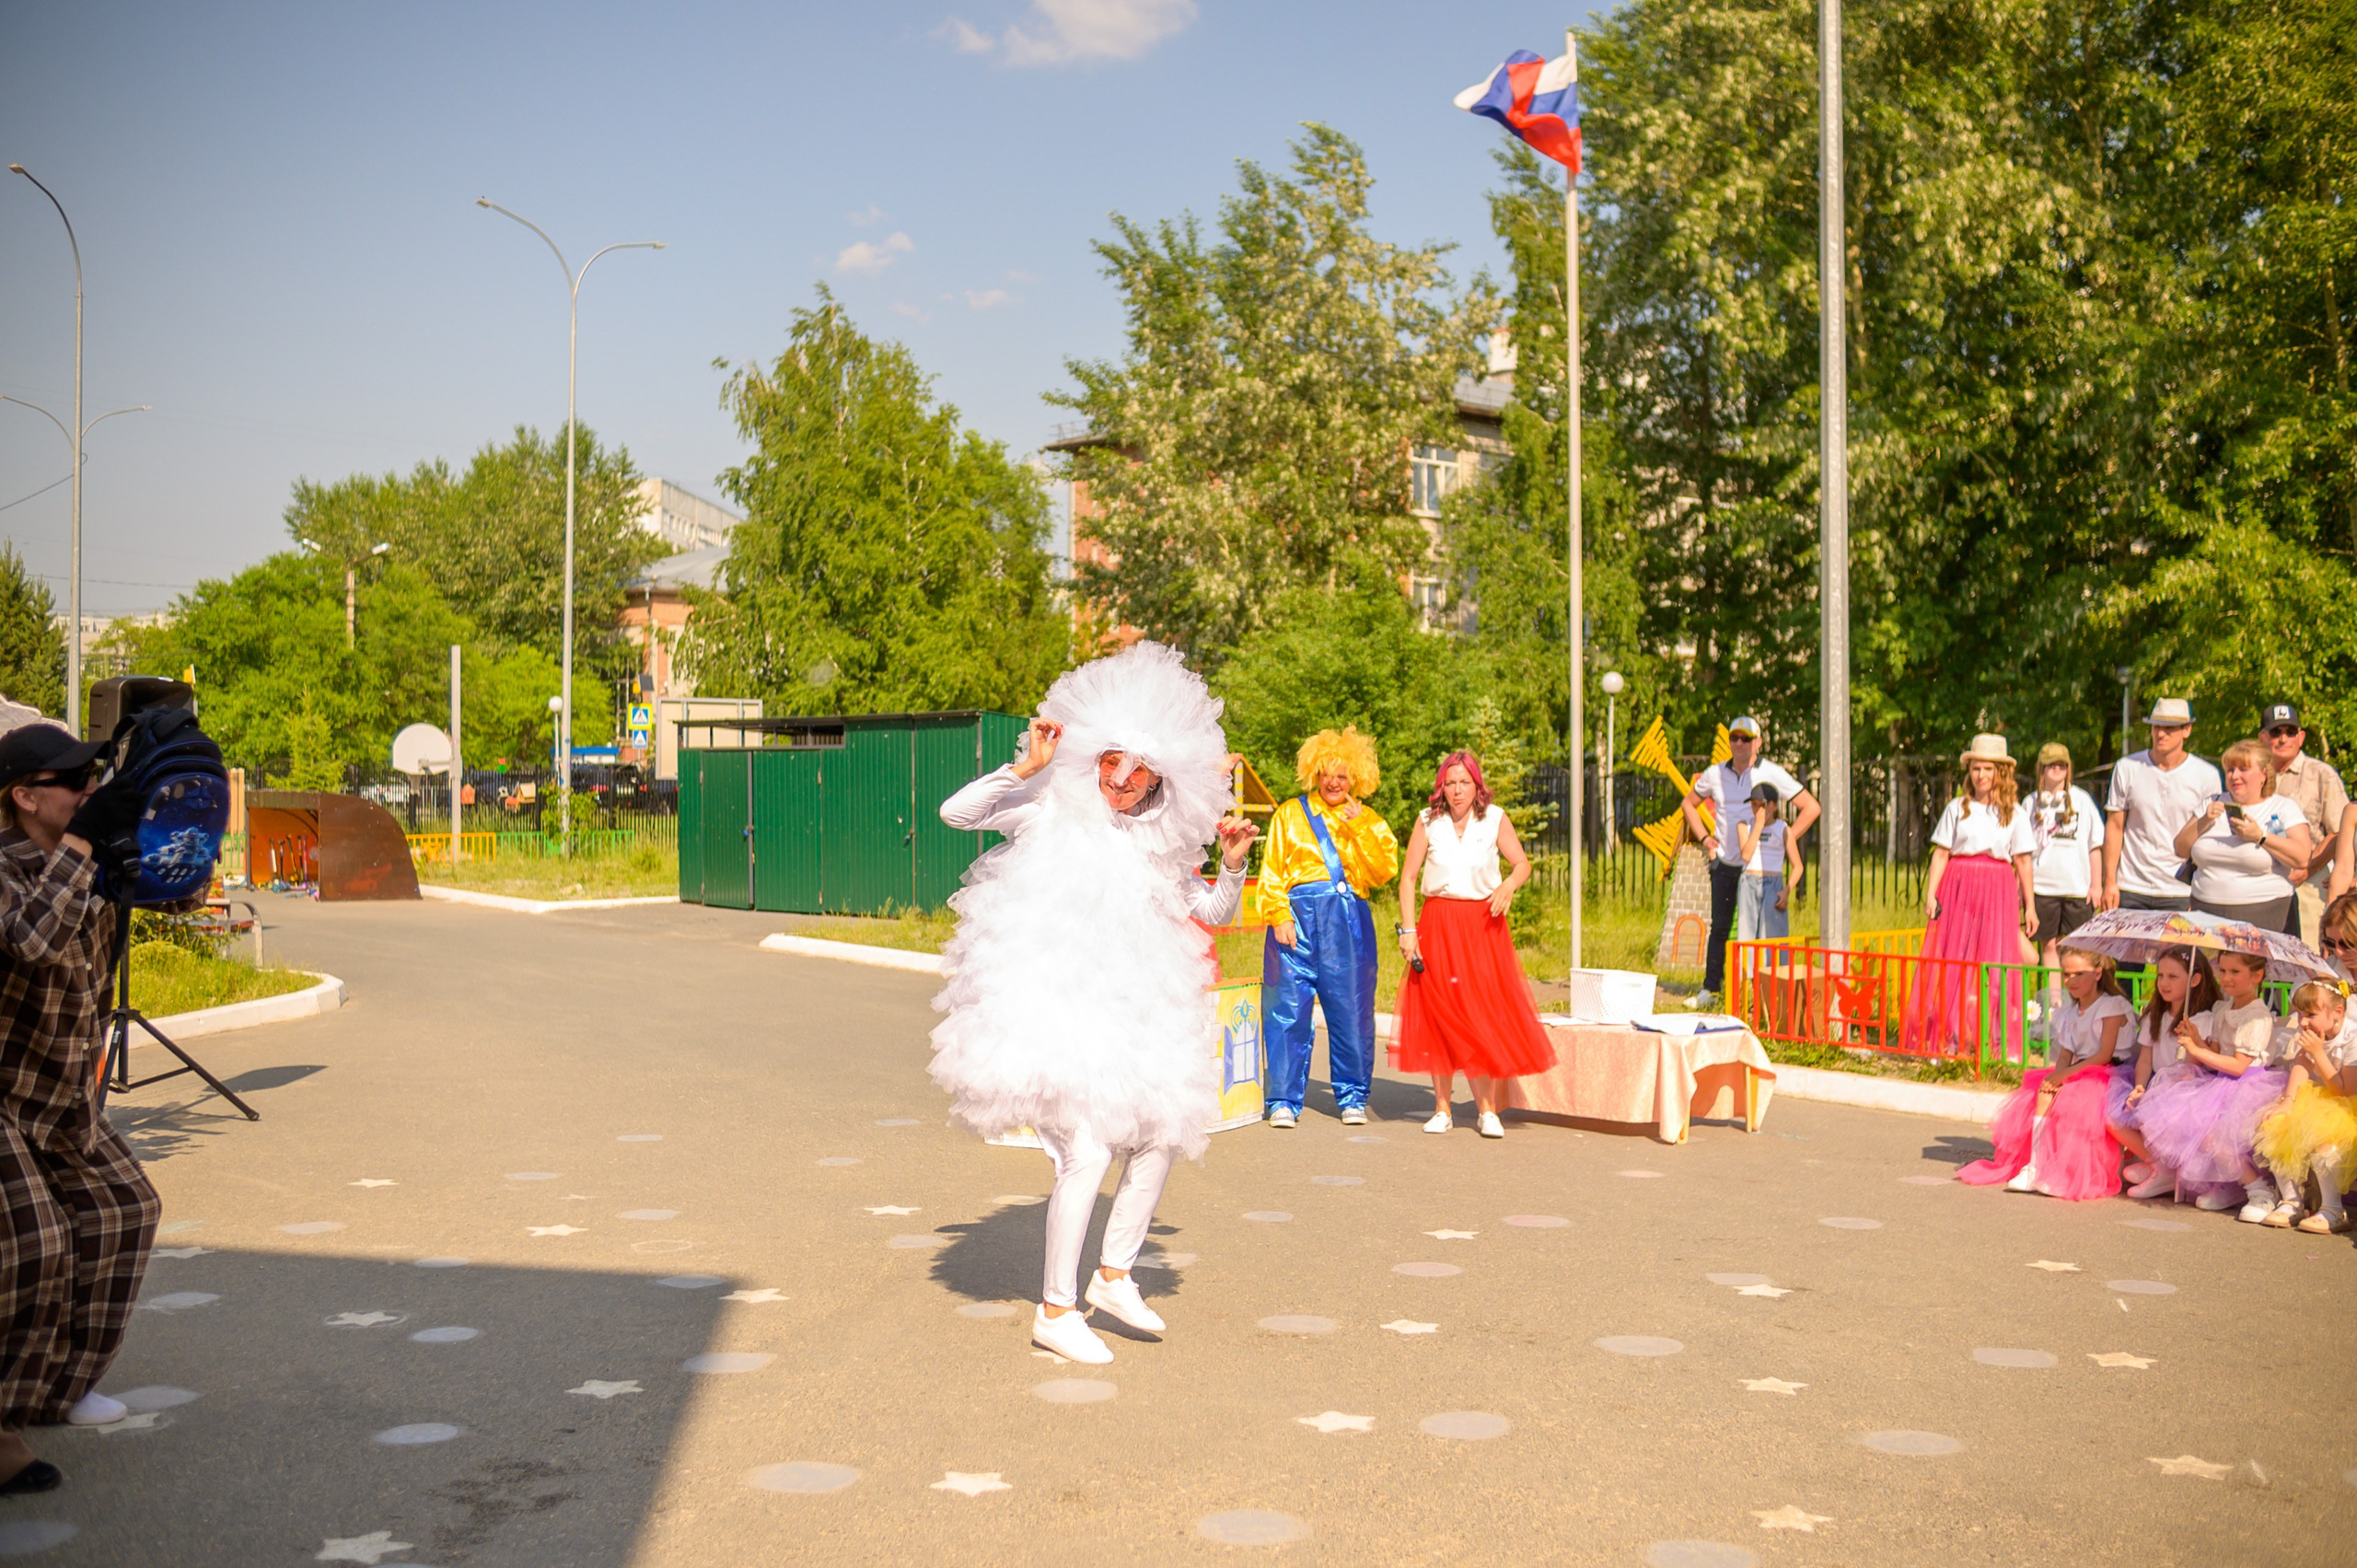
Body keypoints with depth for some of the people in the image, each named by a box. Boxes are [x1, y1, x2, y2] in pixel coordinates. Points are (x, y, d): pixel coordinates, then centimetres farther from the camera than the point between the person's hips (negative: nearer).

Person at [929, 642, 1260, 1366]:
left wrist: (1233, 865, -2)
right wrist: (1024, 769, -21)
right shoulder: (1054, 809, -4)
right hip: (1048, 1006, -7)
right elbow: (956, 812, -10)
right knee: (1086, 1151, -13)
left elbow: (1210, 914, 16)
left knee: (1161, 1134, 8)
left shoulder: (1157, 844, 10)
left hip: (1125, 1011, 7)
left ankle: (1114, 1275, 26)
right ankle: (1055, 1311, 2)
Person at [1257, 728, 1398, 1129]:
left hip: (1348, 919, 1)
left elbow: (1385, 871, 1)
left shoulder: (1370, 823, 16)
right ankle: (1284, 1100, 4)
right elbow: (1272, 871, 6)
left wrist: (1358, 827, -5)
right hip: (1298, 916, -1)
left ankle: (1352, 1097, 13)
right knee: (1289, 1008, -4)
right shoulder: (1290, 814, 12)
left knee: (1351, 1009, 0)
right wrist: (1279, 916, -7)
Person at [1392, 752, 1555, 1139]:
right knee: (1438, 1016, 1)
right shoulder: (1428, 821, 2)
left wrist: (1510, 882, -19)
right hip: (1437, 925, 1)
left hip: (1483, 925, 0)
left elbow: (1523, 863, 5)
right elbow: (1408, 877, 3)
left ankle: (1488, 1109, 2)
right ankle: (1442, 1109, 10)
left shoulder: (1494, 818, 2)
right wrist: (1407, 929, -5)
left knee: (1486, 1015, -4)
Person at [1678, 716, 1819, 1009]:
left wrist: (1786, 840, -7)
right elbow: (1689, 803, 23)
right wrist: (1704, 837, 10)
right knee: (1719, 928, 6)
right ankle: (1710, 990, 12)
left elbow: (1811, 807, -2)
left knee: (1757, 931, -5)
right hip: (1724, 863, 3)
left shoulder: (1771, 774, -4)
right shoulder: (1715, 774, 7)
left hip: (1759, 866, -3)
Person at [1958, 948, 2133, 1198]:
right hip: (2075, 1073, 7)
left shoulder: (2112, 1006, -5)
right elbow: (2065, 1054, 9)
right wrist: (2058, 1074, -14)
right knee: (2044, 1092, -21)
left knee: (2069, 1100, -32)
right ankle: (2034, 1164, -29)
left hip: (2107, 1075, -7)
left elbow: (2105, 1054, -15)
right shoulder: (2069, 1013, 18)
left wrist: (2067, 1073, -20)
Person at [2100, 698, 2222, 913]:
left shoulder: (2207, 776, 1)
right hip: (2130, 890, 1)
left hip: (2180, 894, -1)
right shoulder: (2126, 768, 3)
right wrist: (2109, 882, 0)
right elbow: (2114, 827, 6)